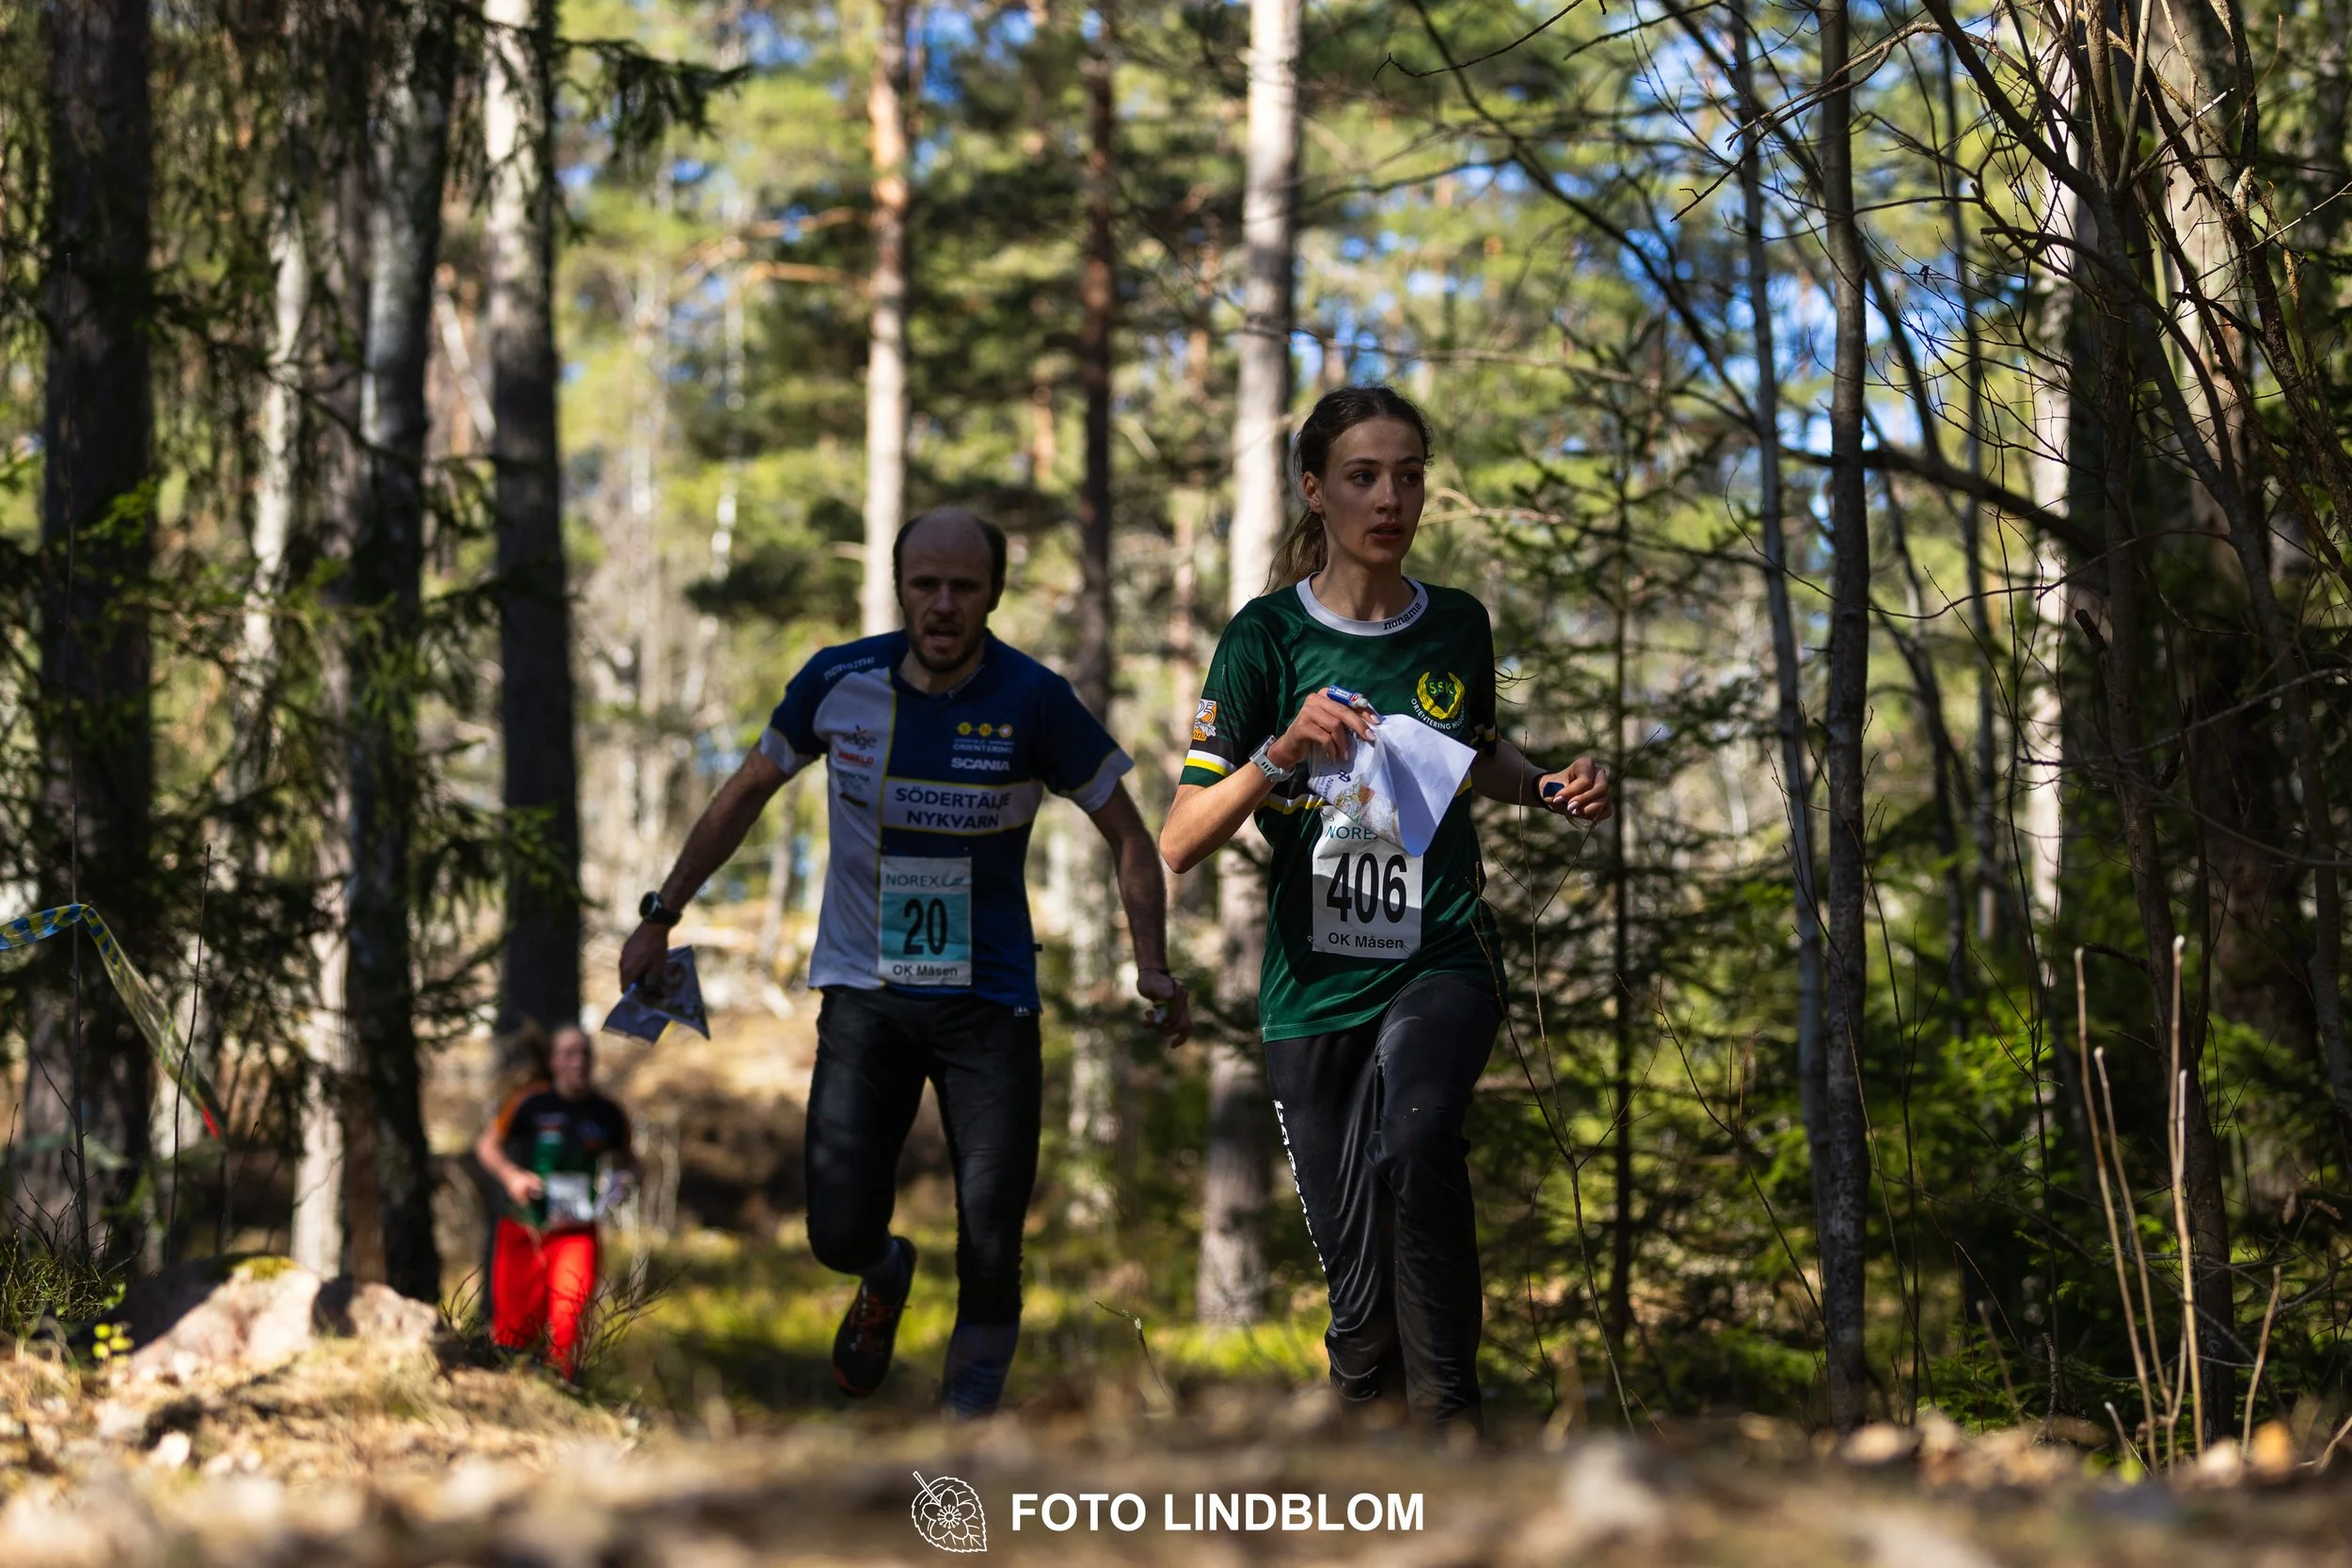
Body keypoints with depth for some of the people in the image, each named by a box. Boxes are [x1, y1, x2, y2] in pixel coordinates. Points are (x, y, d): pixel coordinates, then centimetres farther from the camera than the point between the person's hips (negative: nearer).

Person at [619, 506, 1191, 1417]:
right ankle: (883, 1280, 32)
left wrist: (1152, 965, -15)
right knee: (839, 1231, -7)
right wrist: (662, 916, 12)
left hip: (988, 999, -1)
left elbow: (1127, 835, -2)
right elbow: (747, 793, 11)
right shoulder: (839, 682, -5)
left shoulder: (1033, 701, -10)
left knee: (989, 1240, -7)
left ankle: (977, 1374, 24)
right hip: (863, 992, 1)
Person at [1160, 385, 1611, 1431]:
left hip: (1441, 962, 0)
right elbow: (1179, 845, -10)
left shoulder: (1457, 626, 4)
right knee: (1361, 1288, 2)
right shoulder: (1270, 635, -5)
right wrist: (1283, 753, -25)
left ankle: (1448, 1411, -25)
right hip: (1316, 985, 0)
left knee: (1414, 1138, -33)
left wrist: (1550, 788, 5)